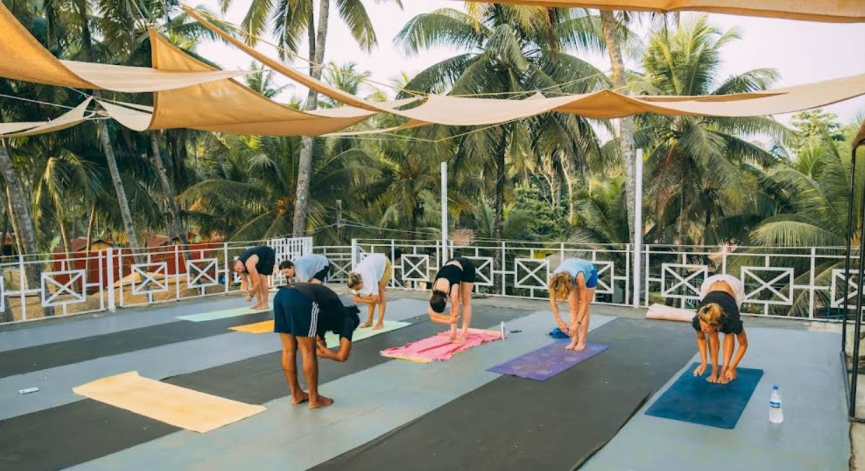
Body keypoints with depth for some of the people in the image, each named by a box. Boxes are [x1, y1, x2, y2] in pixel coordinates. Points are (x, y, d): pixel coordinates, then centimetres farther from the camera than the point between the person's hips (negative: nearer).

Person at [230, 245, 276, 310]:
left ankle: (265, 304, -11)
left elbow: (257, 282, -35)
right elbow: (244, 280, -1)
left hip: (269, 254, -8)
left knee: (262, 277, -18)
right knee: (253, 278, -2)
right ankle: (260, 302, 5)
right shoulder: (239, 265, -13)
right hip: (260, 255, 8)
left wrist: (251, 295, -25)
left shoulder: (249, 264, -38)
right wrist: (246, 289, -18)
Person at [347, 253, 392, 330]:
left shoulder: (369, 279, -43)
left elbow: (376, 298, -38)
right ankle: (369, 321, 4)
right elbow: (356, 299, -12)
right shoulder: (355, 282, -24)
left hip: (384, 264, -5)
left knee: (379, 291, -14)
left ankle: (380, 322, -11)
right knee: (371, 296, -4)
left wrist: (361, 297, -25)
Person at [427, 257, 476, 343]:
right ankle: (453, 333, 4)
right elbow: (433, 317, -14)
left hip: (467, 267, -5)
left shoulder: (453, 292, -38)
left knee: (466, 302, -4)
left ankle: (463, 335, -3)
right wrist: (449, 320, -19)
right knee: (455, 302, -2)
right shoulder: (433, 294, -22)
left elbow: (456, 314, -25)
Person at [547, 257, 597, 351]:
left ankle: (581, 341, -5)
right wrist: (559, 320, -25)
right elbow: (552, 300, -21)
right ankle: (575, 339, -2)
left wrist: (577, 323, -38)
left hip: (589, 273, -3)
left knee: (584, 308, -8)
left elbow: (585, 303, -37)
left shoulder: (578, 277, -45)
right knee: (573, 307, -6)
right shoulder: (554, 278, -35)